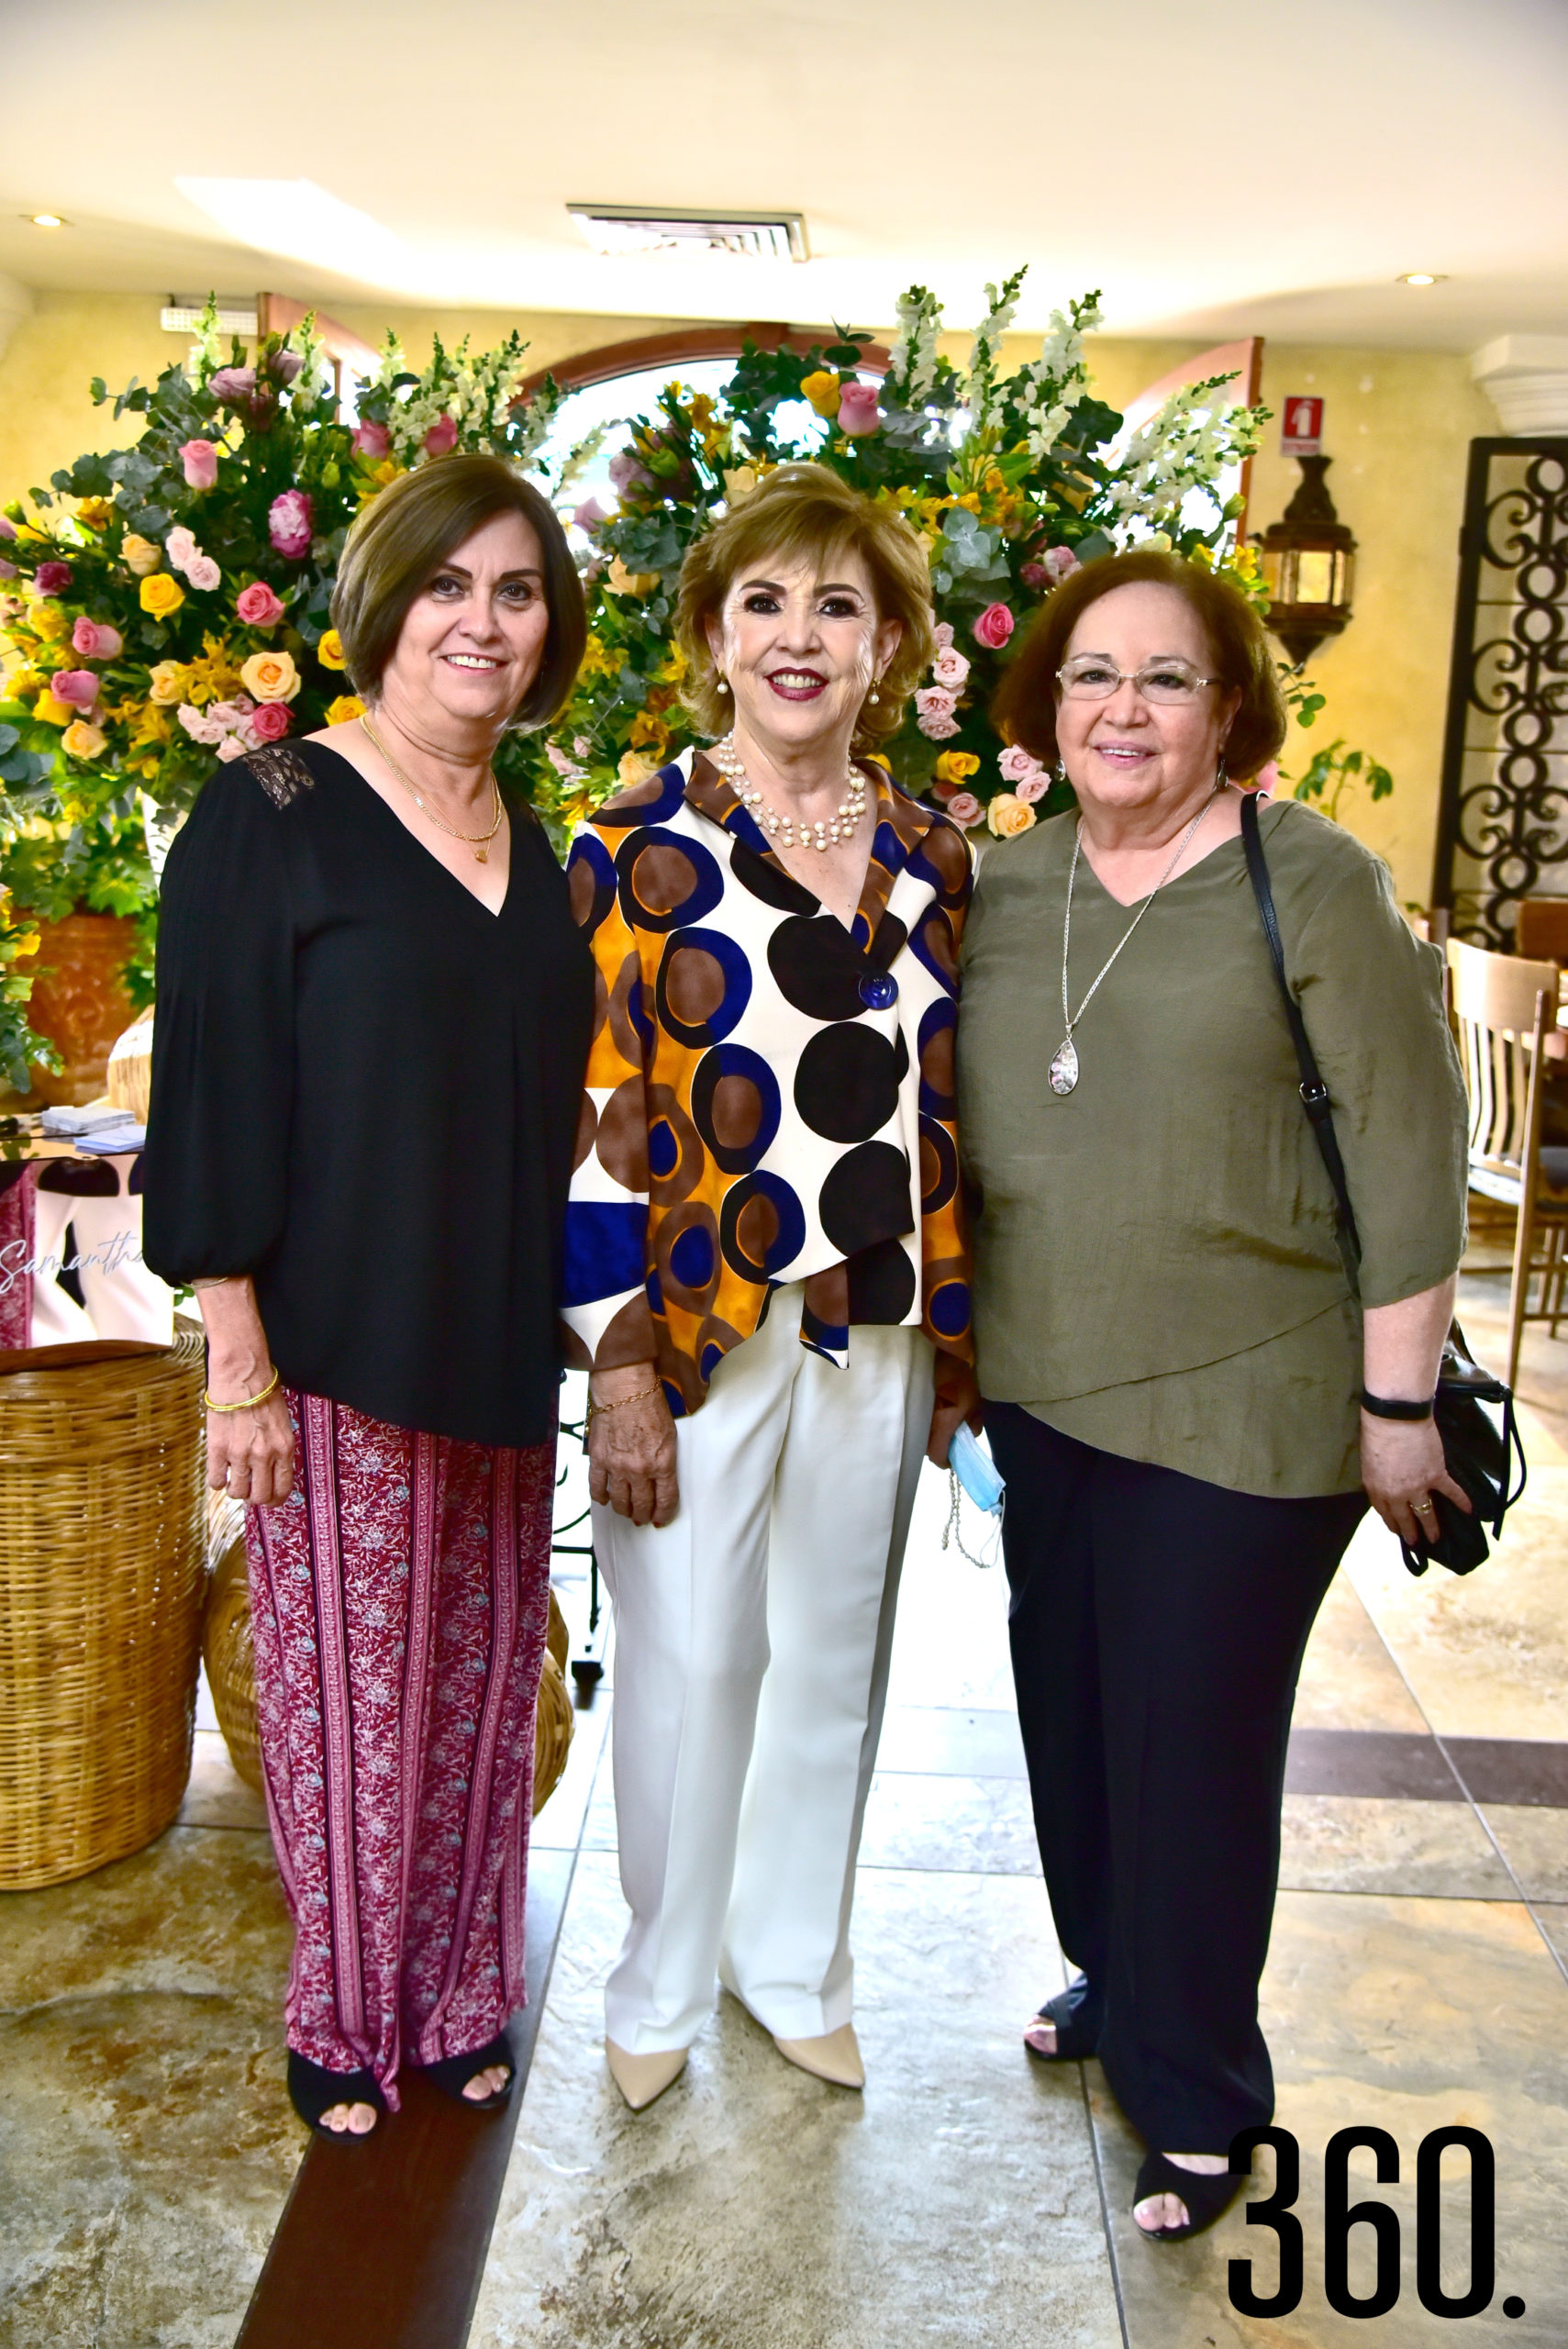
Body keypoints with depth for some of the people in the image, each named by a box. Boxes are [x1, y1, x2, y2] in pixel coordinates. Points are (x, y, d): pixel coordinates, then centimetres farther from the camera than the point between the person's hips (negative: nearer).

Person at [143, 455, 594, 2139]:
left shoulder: (531, 847, 12)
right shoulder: (270, 815, -8)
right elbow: (214, 1094, -11)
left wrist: (569, 1337, 14)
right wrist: (239, 1359, -14)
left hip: (501, 1361, 6)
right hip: (339, 1354, -5)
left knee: (479, 1684, 13)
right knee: (348, 1689, 5)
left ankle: (457, 2000, 31)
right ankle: (343, 2020, 26)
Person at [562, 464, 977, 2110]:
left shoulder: (932, 860, 6)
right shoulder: (637, 849, -7)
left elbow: (950, 1114, 11)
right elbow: (592, 1122, -9)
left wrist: (955, 1337, 9)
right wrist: (621, 1368, -13)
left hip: (877, 1337, 4)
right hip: (698, 1333, -4)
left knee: (835, 1658, 15)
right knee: (691, 1660, 8)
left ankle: (793, 1959, 38)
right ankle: (662, 1980, 32)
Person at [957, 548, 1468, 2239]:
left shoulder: (1312, 883, -11)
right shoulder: (1003, 887, 5)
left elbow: (1407, 1163, -11)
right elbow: (953, 1131, 14)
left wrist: (1398, 1405, -11)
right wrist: (960, 1342, 12)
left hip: (1241, 1409, -5)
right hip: (1044, 1392, 6)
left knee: (1190, 1743, 4)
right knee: (1072, 1708, 18)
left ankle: (1194, 2098, 25)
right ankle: (1112, 1976, 43)